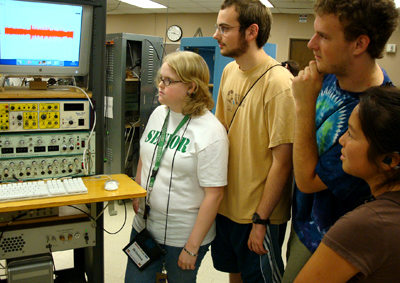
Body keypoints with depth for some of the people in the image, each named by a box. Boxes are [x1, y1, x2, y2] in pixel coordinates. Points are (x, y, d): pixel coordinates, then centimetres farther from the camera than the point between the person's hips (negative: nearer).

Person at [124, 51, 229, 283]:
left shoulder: (211, 132, -17)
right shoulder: (158, 114, 2)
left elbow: (214, 194, -18)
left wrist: (192, 248, -16)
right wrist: (137, 197, 8)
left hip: (182, 236, -5)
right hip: (144, 225, 5)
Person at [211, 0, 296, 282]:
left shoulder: (278, 84, -22)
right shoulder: (229, 71, 2)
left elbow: (282, 162, -20)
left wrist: (260, 221, -16)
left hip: (258, 213, -7)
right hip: (225, 203, 7)